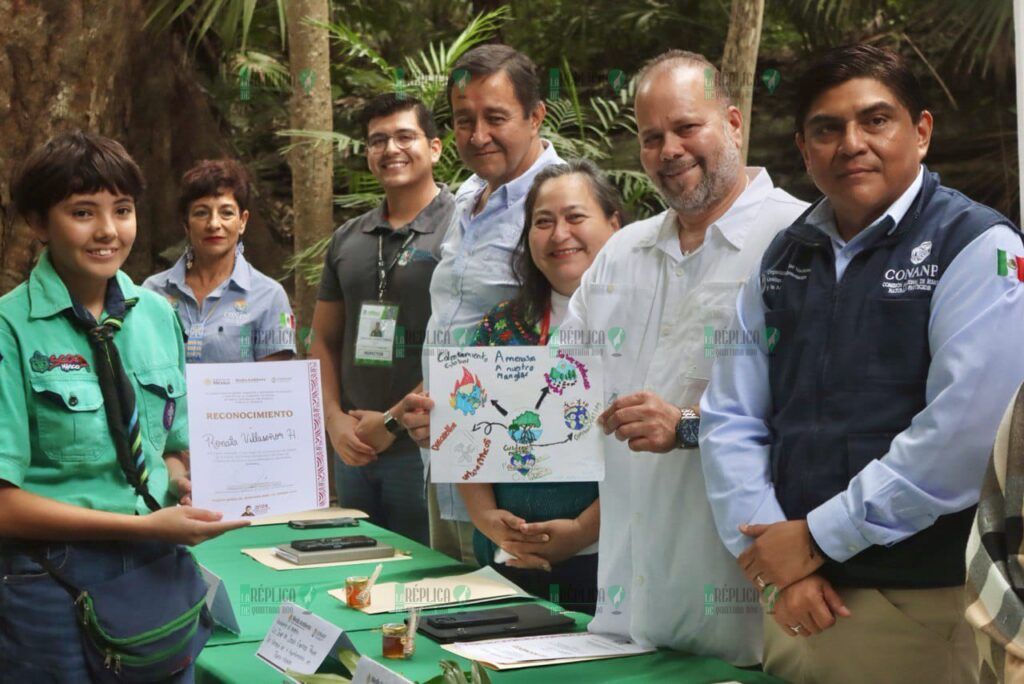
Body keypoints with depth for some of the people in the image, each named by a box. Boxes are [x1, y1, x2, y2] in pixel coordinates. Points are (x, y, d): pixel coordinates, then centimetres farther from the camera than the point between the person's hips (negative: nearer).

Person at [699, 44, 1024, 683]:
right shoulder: (786, 258, 9)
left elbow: (966, 433, -19)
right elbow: (731, 420, 6)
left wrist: (817, 538, -13)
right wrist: (779, 562, -7)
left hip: (922, 605, -5)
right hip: (801, 603, 5)